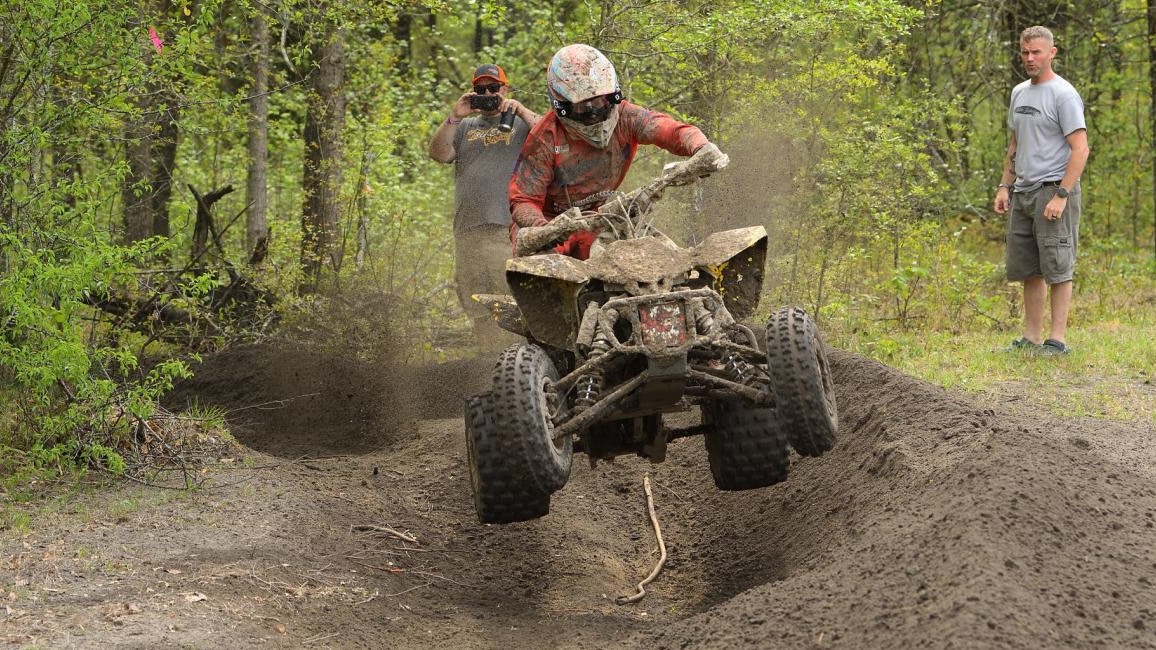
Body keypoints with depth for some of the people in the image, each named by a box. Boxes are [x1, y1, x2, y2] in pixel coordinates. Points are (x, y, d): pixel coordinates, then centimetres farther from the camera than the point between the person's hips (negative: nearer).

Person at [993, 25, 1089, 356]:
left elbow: (1080, 149, -17)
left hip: (1052, 191, -9)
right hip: (1022, 193, 9)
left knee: (1057, 268, -6)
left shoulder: (1063, 95, -12)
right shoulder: (1019, 93, 15)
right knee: (1028, 270, 10)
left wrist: (1061, 195, -22)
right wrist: (1004, 186, 15)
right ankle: (1031, 339, 16)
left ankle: (1057, 340, -4)